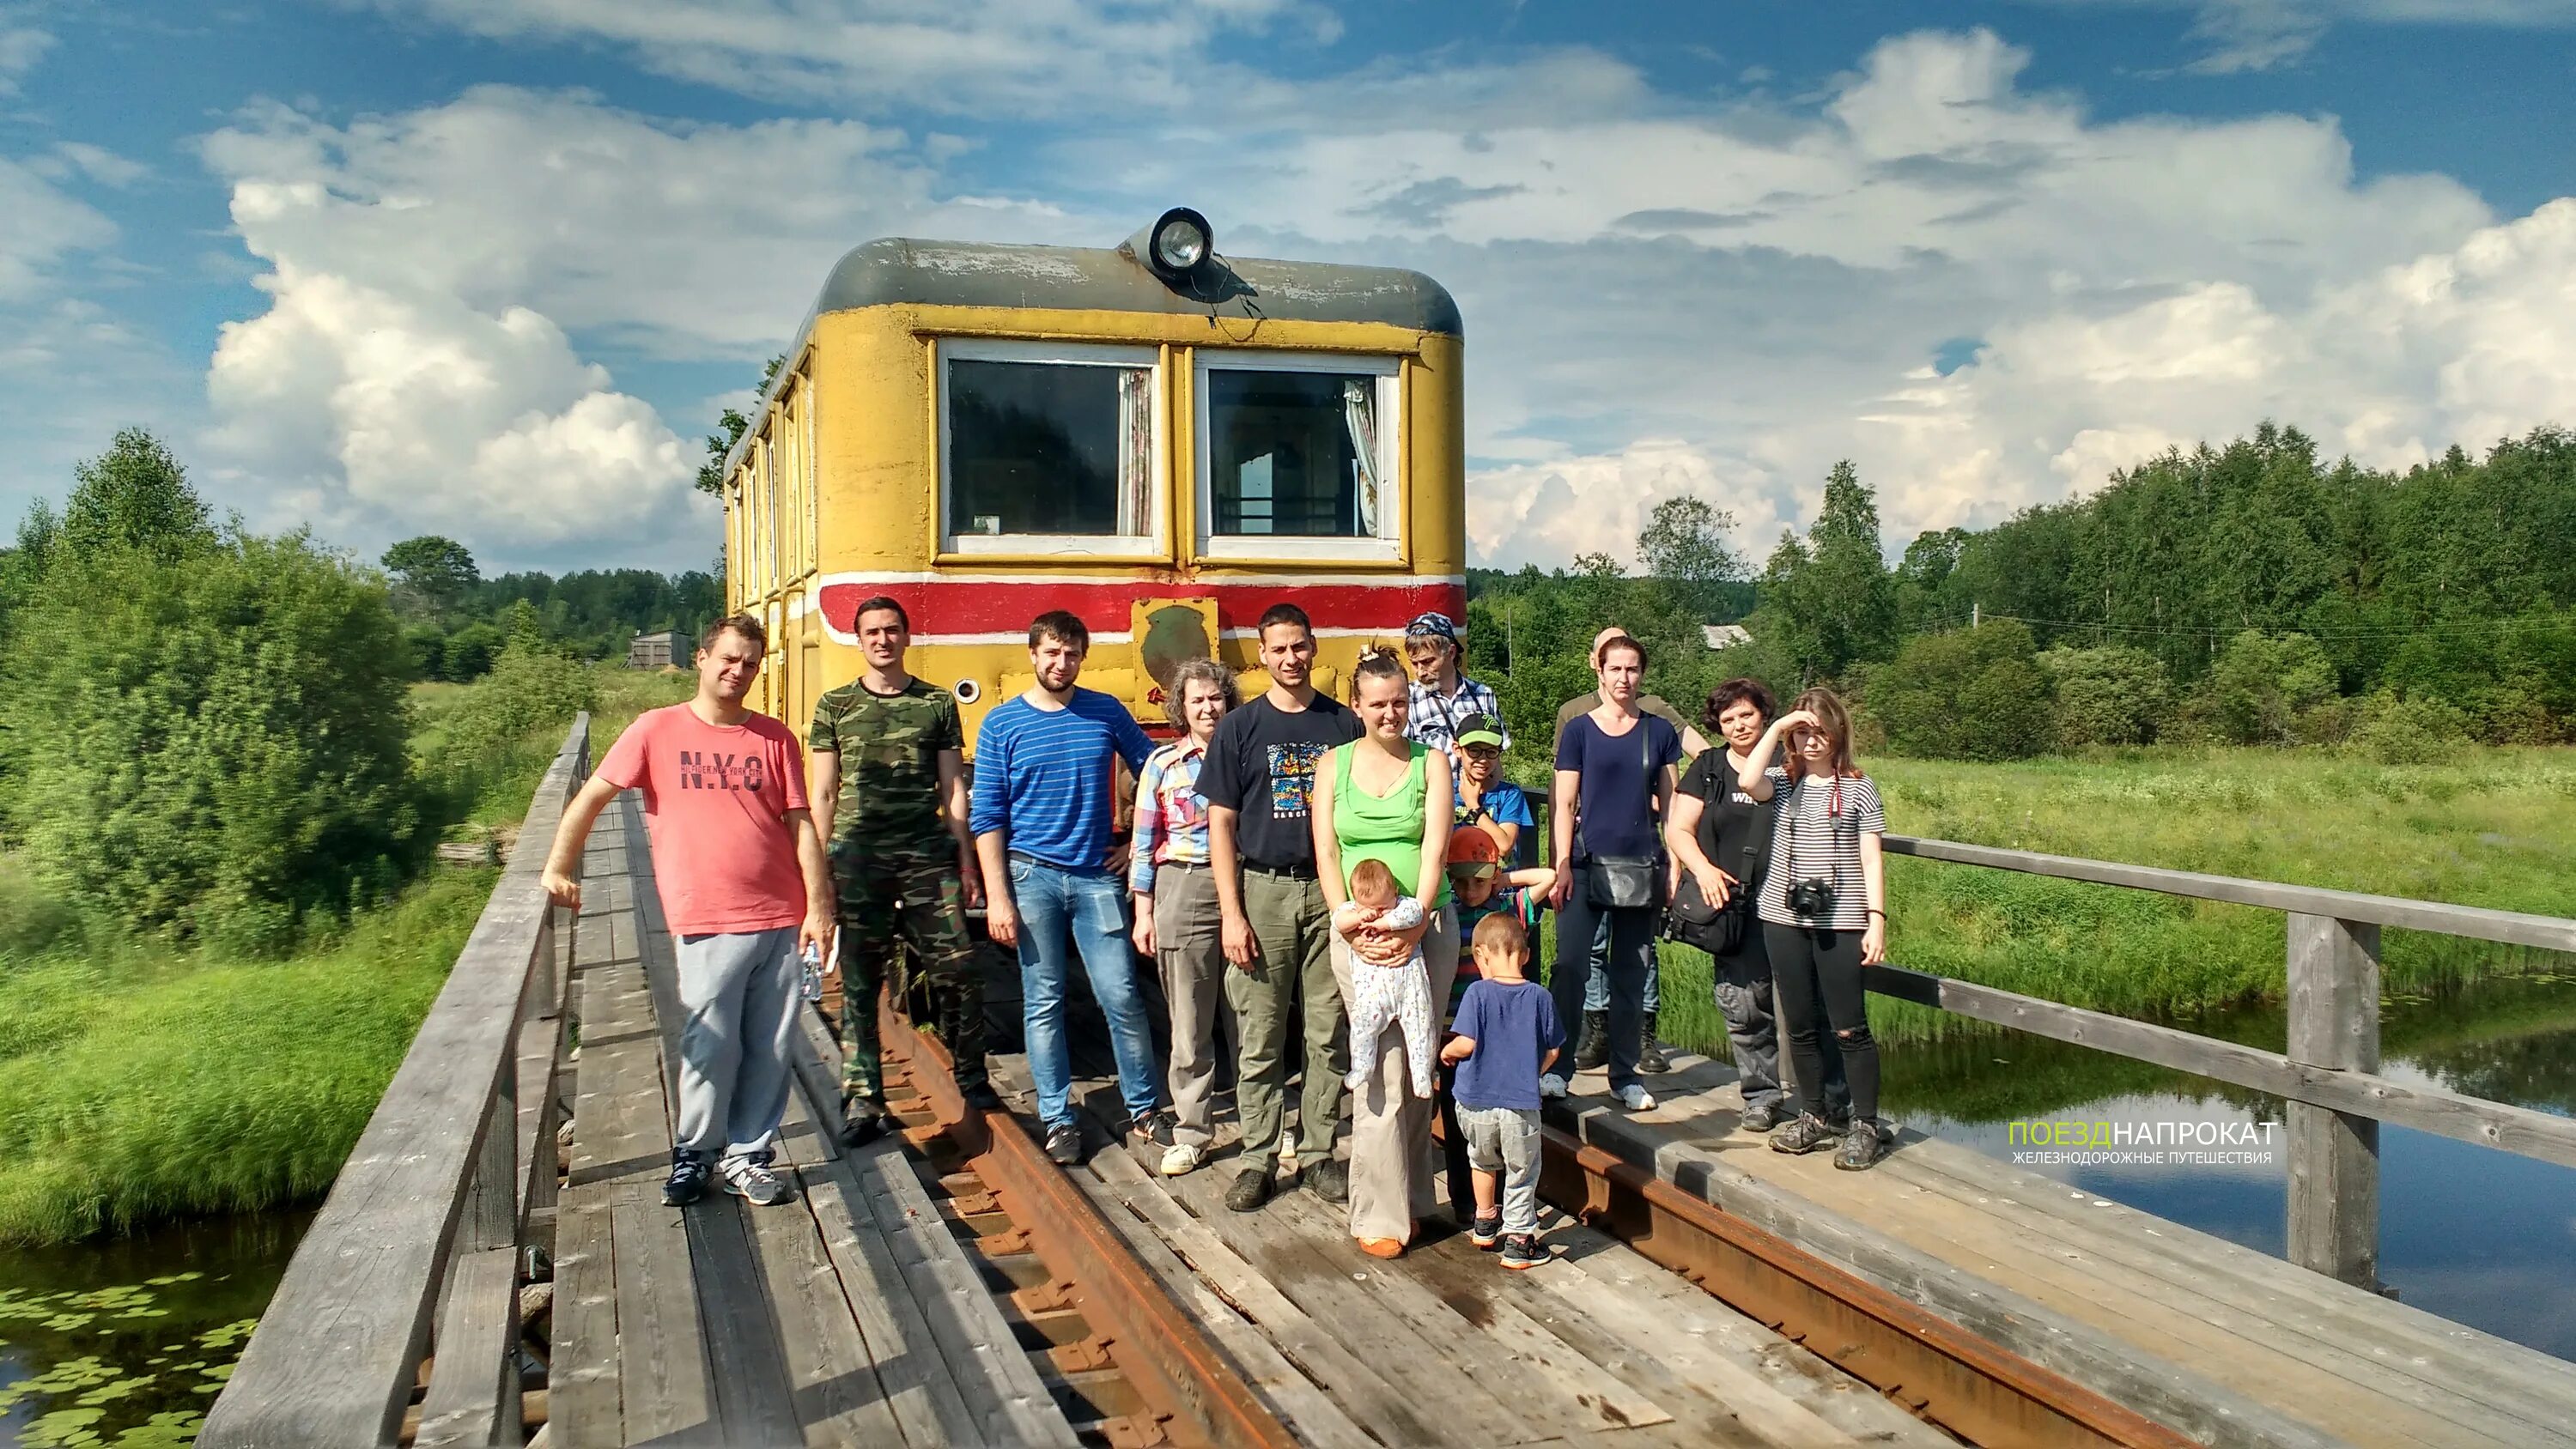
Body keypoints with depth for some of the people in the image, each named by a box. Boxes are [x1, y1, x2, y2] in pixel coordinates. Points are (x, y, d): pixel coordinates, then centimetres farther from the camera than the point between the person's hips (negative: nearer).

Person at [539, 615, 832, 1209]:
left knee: (771, 1048, 6)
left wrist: (819, 904, -1)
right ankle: (693, 1154, 21)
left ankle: (746, 1154, 21)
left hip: (781, 917, 2)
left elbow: (799, 823, 6)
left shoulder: (774, 738, 8)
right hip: (706, 922, -2)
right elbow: (591, 797, 5)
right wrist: (558, 868, -3)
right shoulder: (659, 729, 3)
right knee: (710, 1049, 1)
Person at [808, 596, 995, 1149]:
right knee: (859, 983, 4)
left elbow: (953, 789, 10)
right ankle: (862, 1100, 13)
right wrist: (820, 870, 1)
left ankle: (972, 1079, 16)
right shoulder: (835, 707, 8)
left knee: (957, 971, -2)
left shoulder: (938, 704, 10)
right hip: (858, 859, 0)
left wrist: (965, 861, 5)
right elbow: (821, 796, 7)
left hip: (928, 856, 0)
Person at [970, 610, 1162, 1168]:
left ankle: (1144, 1107, 17)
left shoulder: (1106, 712, 4)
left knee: (1121, 997, 1)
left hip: (1096, 876, 1)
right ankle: (1058, 1119, 16)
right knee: (1043, 1003, 6)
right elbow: (987, 817, -2)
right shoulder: (1002, 724, 0)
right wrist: (997, 895, -8)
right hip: (1032, 875, -1)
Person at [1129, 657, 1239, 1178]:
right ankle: (1191, 1134, 14)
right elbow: (1144, 843, 6)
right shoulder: (1162, 764, 5)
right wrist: (1144, 911, 2)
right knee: (1189, 1022, 3)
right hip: (1183, 889, 0)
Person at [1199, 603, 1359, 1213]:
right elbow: (1221, 823, 1)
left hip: (1330, 892, 1)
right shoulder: (1240, 727, 4)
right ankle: (1257, 1157, 13)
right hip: (1262, 891, -1)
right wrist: (1231, 912, -7)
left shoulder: (1344, 725, 8)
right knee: (1259, 1037, 3)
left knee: (1329, 1035, 6)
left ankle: (1318, 1153, 17)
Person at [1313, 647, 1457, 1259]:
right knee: (1383, 1068, -6)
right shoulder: (1335, 764, 7)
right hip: (1359, 932, -1)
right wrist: (1352, 928, -11)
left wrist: (1413, 926, -16)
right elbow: (1326, 853, 1)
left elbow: (1435, 849, -5)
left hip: (1428, 926, 1)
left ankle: (1409, 1195, 20)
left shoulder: (1432, 762, 5)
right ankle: (1381, 1215, 2)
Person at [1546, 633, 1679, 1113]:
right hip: (1588, 864, -2)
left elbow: (1670, 805, 10)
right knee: (1571, 965, -11)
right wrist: (1562, 866, -8)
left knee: (1632, 974, 7)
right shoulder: (1579, 730, 3)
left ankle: (1625, 1075, 16)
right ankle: (1556, 1068, -2)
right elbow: (1565, 804, 0)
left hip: (1641, 868, 2)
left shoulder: (1659, 732, 9)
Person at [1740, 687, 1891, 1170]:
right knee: (1800, 1026, 11)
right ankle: (1813, 1117, 24)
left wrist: (1877, 920, -8)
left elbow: (1871, 861, -1)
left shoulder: (1858, 788, 1)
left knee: (1849, 1029, -3)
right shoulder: (1783, 785, 7)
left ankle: (1866, 1127, 8)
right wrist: (1777, 726, -9)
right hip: (1784, 919, 3)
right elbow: (1748, 781, -17)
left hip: (1841, 922, -3)